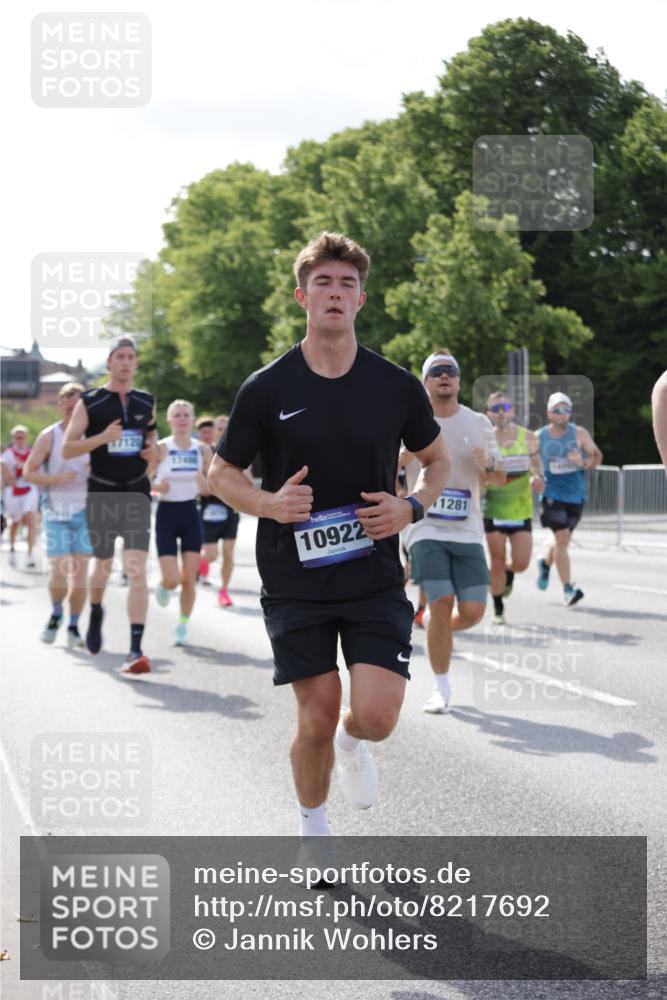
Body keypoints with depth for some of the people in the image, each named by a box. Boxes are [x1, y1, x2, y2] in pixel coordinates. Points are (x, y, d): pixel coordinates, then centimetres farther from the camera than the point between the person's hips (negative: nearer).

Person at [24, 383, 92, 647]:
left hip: (86, 513, 2)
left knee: (81, 573, 0)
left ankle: (73, 626, 14)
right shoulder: (49, 436, -1)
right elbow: (28, 472, -1)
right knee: (58, 571, -9)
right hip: (57, 514, -2)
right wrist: (56, 479, -16)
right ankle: (56, 614, 18)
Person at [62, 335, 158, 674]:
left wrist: (153, 453, 0)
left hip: (136, 495, 1)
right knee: (103, 565, 15)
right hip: (101, 495, -1)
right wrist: (102, 438, -22)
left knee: (137, 569, -14)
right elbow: (67, 449, -7)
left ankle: (136, 651, -17)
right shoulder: (89, 402, -4)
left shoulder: (146, 402, 6)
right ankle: (96, 612, 50)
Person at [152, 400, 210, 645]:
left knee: (189, 579, 0)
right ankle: (163, 587, 28)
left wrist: (204, 483, -13)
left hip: (191, 516, 3)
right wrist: (157, 486, -23)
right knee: (172, 579, -9)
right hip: (167, 515, -3)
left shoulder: (202, 449, 1)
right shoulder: (161, 448, -8)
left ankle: (182, 627, 16)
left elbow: (212, 486, 9)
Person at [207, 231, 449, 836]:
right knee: (317, 719, 0)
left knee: (376, 716, -11)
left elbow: (436, 460, 13)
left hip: (375, 578, 1)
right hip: (294, 581, -1)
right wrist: (269, 504, -17)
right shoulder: (266, 389, -5)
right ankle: (313, 827, 28)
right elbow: (221, 474, 4)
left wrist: (411, 508, -7)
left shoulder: (397, 387, -2)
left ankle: (351, 741, 28)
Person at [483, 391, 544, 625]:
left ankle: (509, 573, 33)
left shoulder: (528, 438, -1)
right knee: (497, 561, 1)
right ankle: (498, 608, 20)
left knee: (521, 563, -4)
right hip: (493, 510, -1)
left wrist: (538, 478, -5)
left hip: (521, 509, 1)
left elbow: (535, 461, 15)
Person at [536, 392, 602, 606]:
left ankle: (545, 564, 48)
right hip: (552, 494, -3)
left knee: (563, 540, 15)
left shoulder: (580, 434, 0)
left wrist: (583, 462, -14)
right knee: (562, 538, -16)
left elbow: (597, 457, 7)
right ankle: (568, 589, -13)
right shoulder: (538, 437, -2)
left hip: (576, 494, 3)